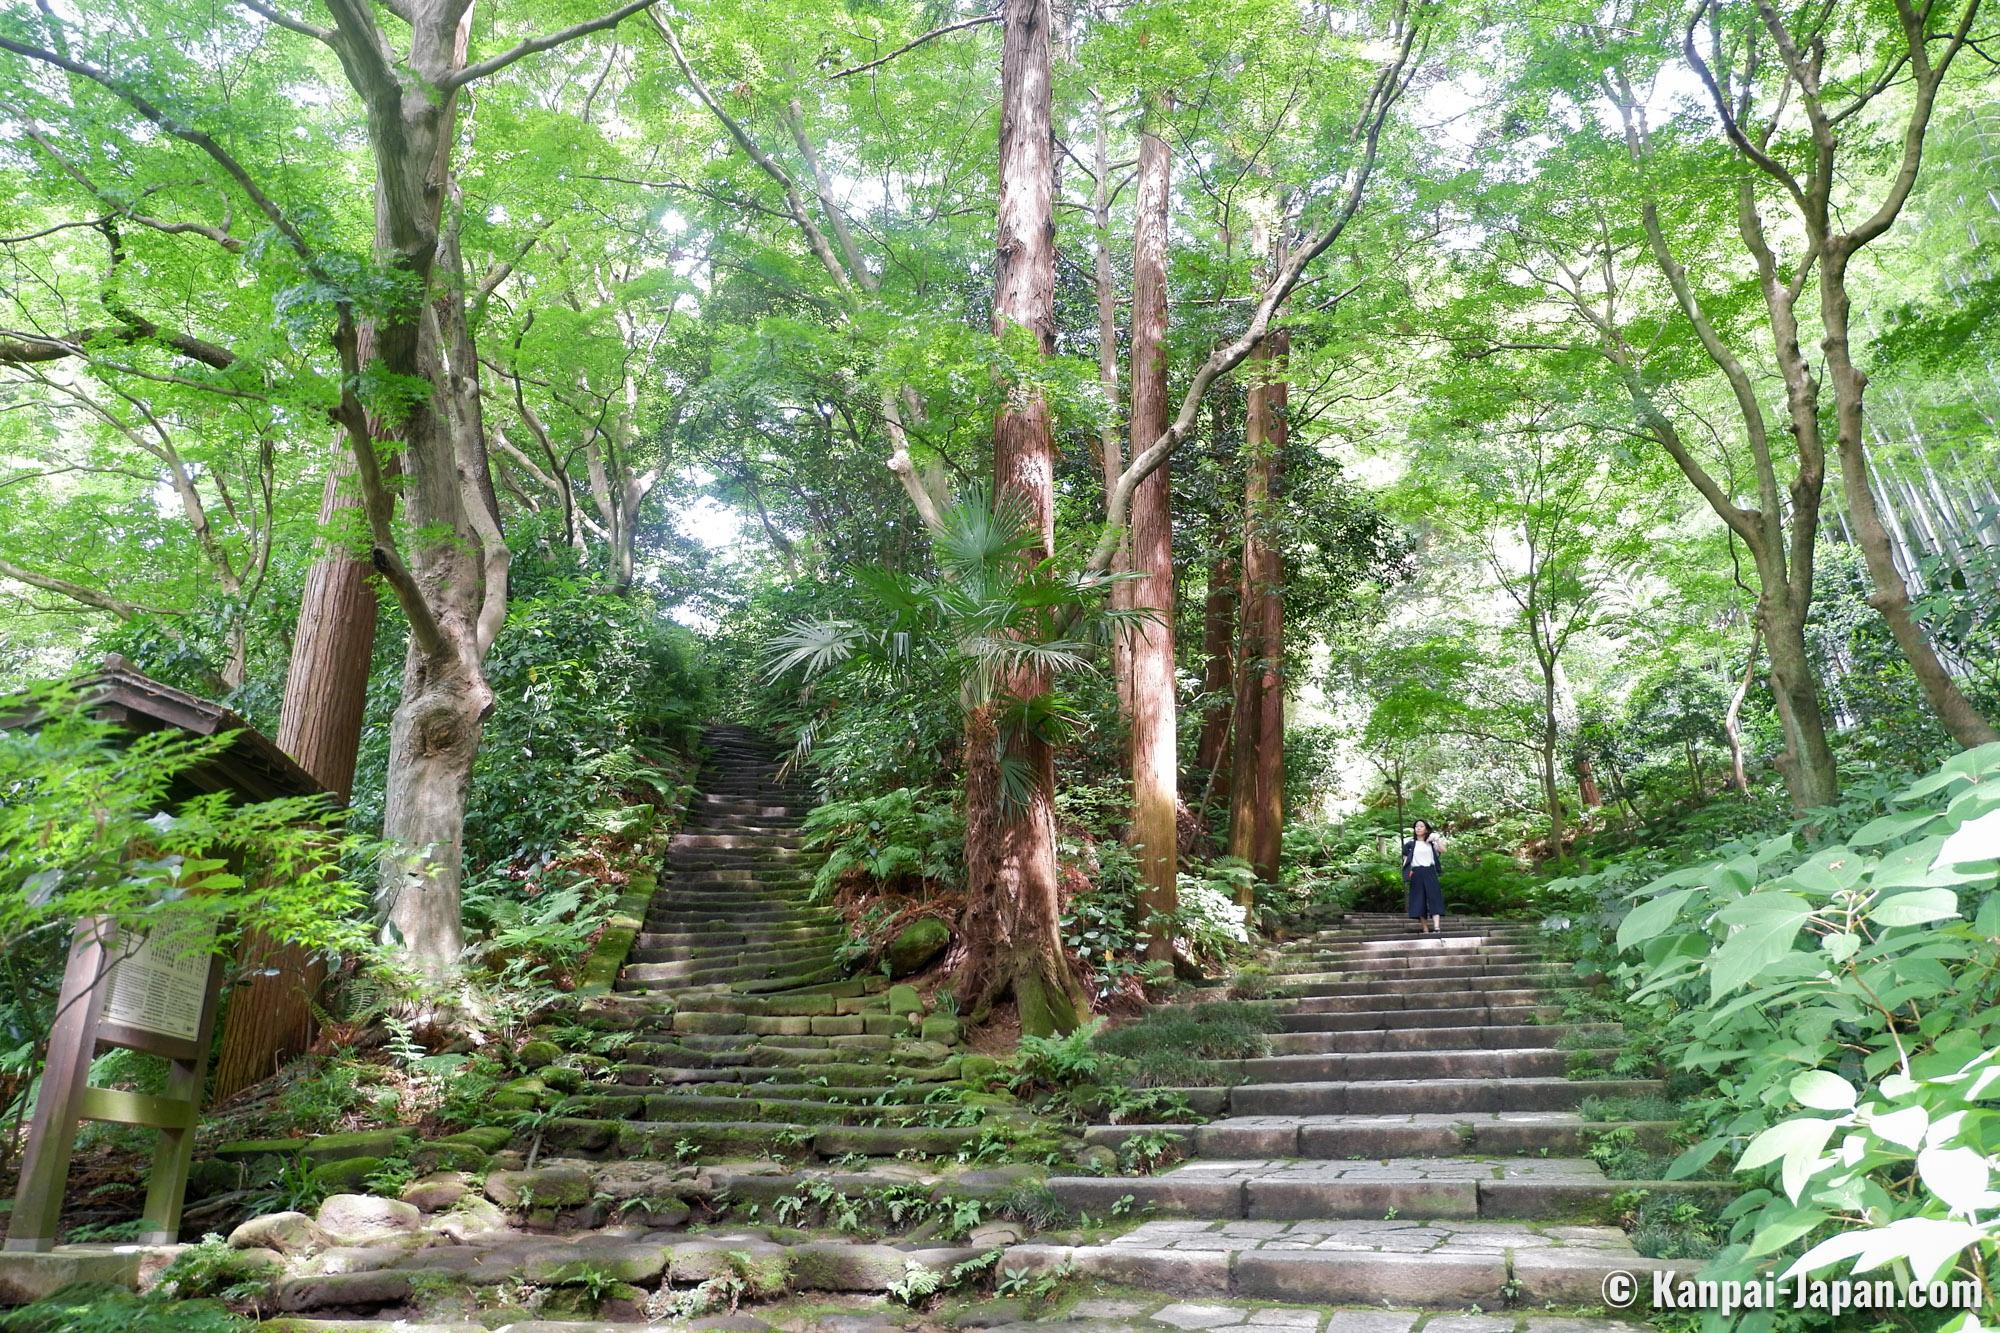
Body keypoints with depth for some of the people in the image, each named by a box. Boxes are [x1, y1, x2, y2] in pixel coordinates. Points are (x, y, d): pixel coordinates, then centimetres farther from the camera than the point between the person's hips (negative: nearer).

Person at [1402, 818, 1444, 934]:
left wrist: (1437, 838, -9)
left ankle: (1437, 927, -20)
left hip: (1430, 872, 0)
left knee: (1434, 898, -11)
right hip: (1416, 873, 0)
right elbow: (1406, 859, 9)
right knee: (1420, 901, -1)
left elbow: (1442, 849, -6)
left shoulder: (1431, 843, 11)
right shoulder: (1410, 843, 9)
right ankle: (1425, 929, 2)